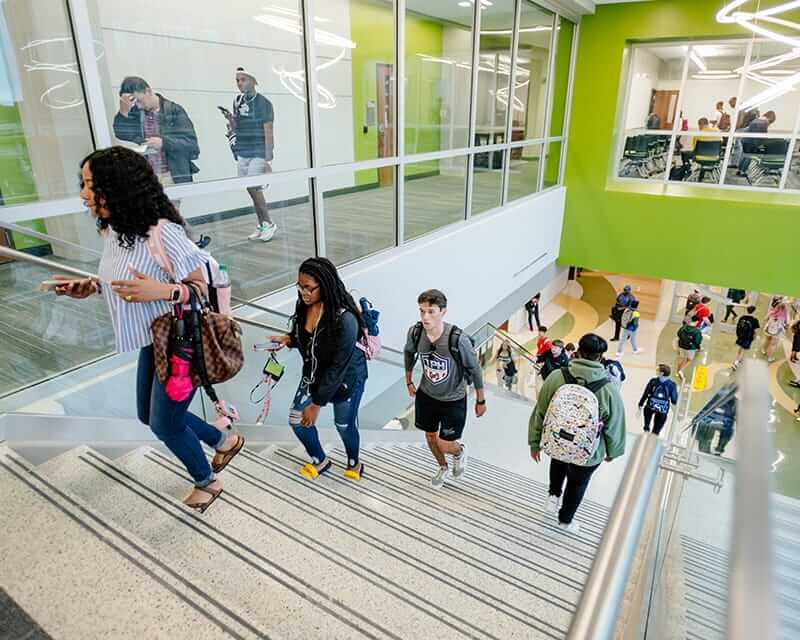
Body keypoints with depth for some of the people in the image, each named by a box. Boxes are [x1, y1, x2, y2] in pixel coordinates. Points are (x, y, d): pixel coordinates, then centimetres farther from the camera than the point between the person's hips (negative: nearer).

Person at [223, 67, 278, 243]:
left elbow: (268, 132, -9)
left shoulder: (263, 103, -6)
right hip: (242, 153, 6)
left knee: (253, 187, -12)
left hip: (258, 153, -6)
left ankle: (268, 223, 2)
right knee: (253, 189, 7)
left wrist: (268, 159, -14)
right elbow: (236, 129, 18)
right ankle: (261, 225, 15)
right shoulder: (237, 102, 11)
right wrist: (230, 119, -4)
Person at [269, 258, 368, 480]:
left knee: (344, 425, 13)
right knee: (297, 420, 8)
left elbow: (338, 367, -29)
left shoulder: (344, 319, -35)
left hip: (346, 378, -6)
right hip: (314, 373, 6)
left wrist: (317, 404, -23)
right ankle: (320, 461, 37)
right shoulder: (305, 305, -15)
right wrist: (288, 339, -16)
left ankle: (354, 463, 47)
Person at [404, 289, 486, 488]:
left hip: (453, 400, -4)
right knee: (430, 436, 20)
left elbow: (474, 368, -16)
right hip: (426, 395, 4)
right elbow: (408, 352, 5)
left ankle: (459, 452, 42)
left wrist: (481, 400, -5)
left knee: (444, 444, 3)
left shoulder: (457, 339, -31)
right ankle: (443, 468, 52)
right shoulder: (415, 332, -20)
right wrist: (409, 381, 13)